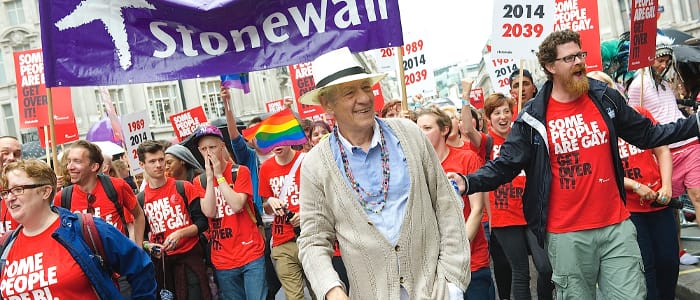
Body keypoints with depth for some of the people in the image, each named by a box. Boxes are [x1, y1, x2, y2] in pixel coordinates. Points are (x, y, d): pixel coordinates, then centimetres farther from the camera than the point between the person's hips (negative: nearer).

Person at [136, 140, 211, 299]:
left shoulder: (184, 188, -1)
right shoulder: (140, 199, 4)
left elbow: (202, 222, -2)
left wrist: (180, 233, -17)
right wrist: (148, 246, -9)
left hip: (190, 258, -2)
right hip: (161, 262, 2)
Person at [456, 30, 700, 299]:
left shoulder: (606, 99, 4)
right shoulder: (533, 117, -6)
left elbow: (647, 135, 15)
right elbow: (505, 165, -5)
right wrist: (468, 183, -22)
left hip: (617, 226, 3)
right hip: (567, 235, -2)